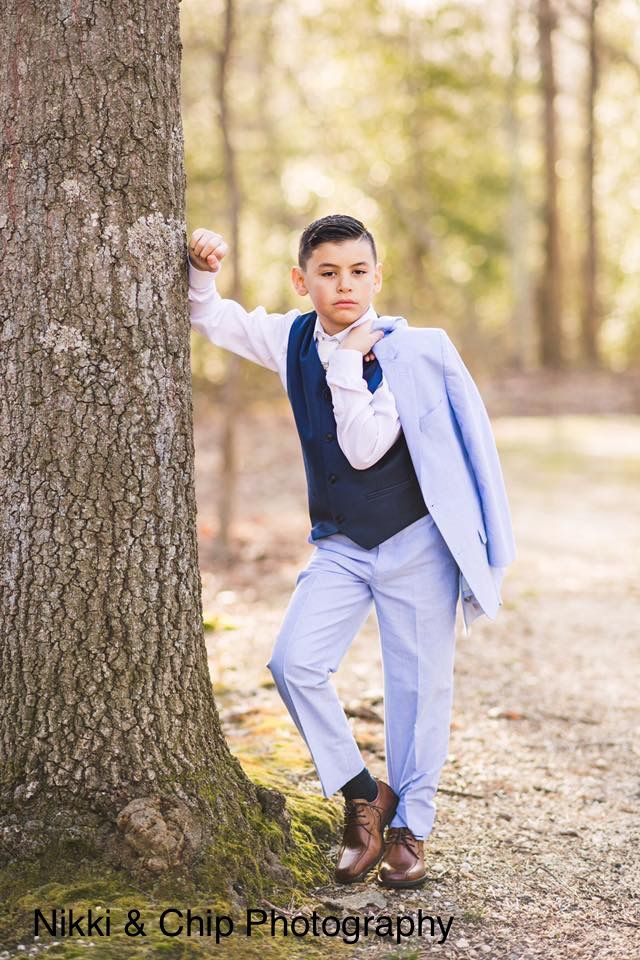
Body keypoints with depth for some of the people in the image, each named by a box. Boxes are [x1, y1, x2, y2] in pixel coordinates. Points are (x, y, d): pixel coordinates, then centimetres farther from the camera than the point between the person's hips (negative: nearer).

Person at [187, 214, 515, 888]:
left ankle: (409, 827, 20)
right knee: (293, 662, -14)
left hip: (416, 541, -4)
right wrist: (201, 270, -6)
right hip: (341, 545, 4)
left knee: (418, 684, 3)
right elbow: (210, 319, 13)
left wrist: (347, 363, -23)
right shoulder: (292, 340, 1)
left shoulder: (408, 352, -13)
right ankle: (362, 794, 4)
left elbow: (364, 450, -21)